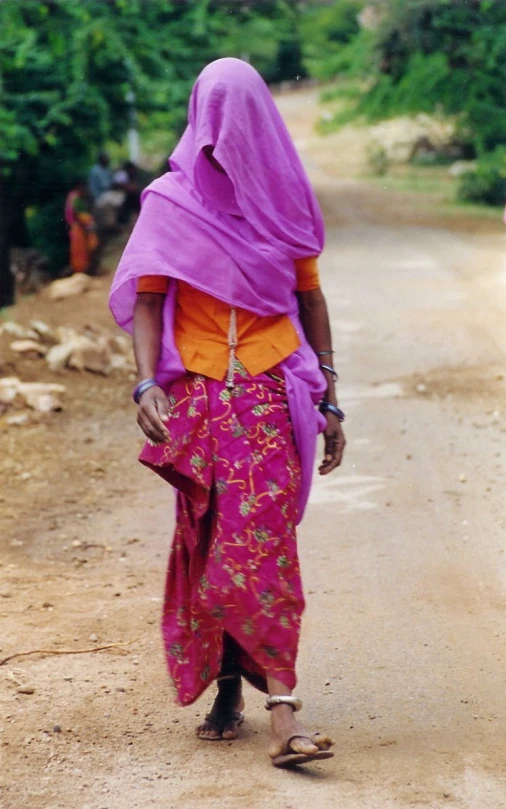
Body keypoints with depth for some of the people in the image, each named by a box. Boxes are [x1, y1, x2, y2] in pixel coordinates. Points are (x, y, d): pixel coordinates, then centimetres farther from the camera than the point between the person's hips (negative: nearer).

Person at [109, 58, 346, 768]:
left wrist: (328, 401, 8)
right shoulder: (169, 203, 4)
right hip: (197, 396, 1)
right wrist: (147, 383, -17)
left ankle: (281, 710, -15)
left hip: (272, 396, -1)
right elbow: (147, 298, -1)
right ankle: (228, 689, 13)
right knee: (205, 543, 4)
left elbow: (311, 299, 13)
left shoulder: (282, 203, 8)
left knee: (262, 542, -10)